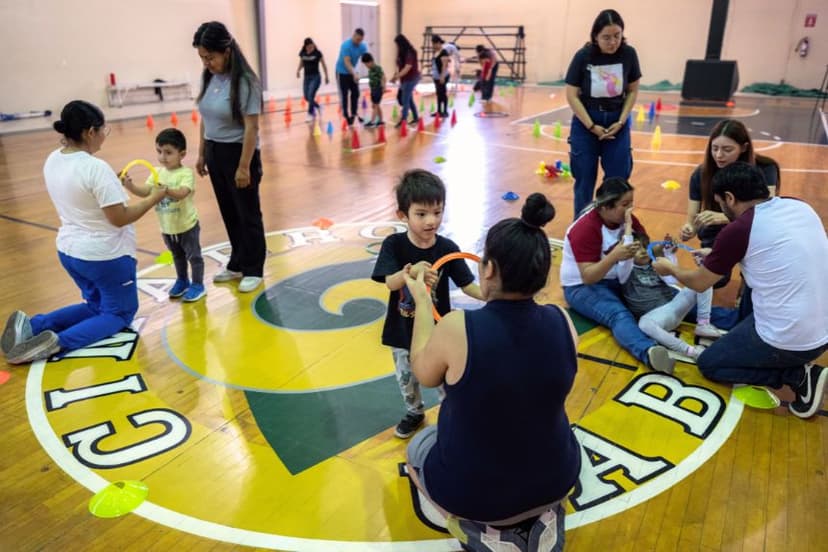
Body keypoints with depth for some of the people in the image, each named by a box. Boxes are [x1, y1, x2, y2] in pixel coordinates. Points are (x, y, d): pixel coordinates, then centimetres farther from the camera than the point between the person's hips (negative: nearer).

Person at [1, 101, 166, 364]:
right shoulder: (96, 168, -24)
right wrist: (154, 198, -11)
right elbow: (120, 218, -21)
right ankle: (58, 343, -12)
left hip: (69, 251, 8)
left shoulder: (52, 161, 1)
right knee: (120, 313, 12)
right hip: (106, 255, -8)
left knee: (97, 305, 27)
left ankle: (32, 325, 6)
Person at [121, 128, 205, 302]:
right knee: (177, 256, 24)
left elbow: (181, 193, -34)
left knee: (193, 255, 8)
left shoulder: (186, 173, -19)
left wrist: (166, 189, -51)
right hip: (167, 227, 6)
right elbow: (145, 191, -10)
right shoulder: (158, 172, -1)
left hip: (187, 225, -6)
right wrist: (130, 186, -28)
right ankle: (182, 281, 41)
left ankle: (197, 285, 21)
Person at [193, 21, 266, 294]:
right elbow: (205, 119, 12)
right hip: (215, 153, 7)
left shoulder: (244, 81, -17)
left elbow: (251, 128, -18)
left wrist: (244, 167, -19)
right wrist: (202, 154, 14)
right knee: (229, 213, 16)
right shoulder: (208, 78, 4)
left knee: (247, 214, 6)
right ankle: (237, 265, 30)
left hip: (239, 152, -7)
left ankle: (253, 270, 19)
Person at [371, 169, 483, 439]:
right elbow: (390, 283, -27)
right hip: (403, 330, 1)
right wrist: (412, 271, -48)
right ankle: (415, 412, 50)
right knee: (407, 379, 22)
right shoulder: (393, 245, -16)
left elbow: (467, 285, -12)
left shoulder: (447, 248, -14)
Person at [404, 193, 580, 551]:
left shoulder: (456, 328, -27)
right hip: (556, 479, 4)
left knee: (417, 447, 28)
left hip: (471, 491, -4)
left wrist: (422, 301, 5)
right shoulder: (561, 321, -15)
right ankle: (540, 518, 18)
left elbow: (424, 374, -5)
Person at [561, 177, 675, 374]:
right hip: (583, 287, -10)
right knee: (619, 315, -37)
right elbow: (588, 277, -27)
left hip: (617, 280, 10)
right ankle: (649, 352, -60)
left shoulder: (626, 218, -1)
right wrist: (614, 256, -41)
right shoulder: (585, 229, -22)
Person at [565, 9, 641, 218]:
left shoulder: (629, 54, -8)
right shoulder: (583, 56, -15)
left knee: (617, 179, 2)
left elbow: (632, 91, 2)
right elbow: (572, 95, -12)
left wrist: (621, 122, -8)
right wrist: (592, 127, -14)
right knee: (585, 178, 4)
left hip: (616, 122, 2)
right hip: (586, 122, -2)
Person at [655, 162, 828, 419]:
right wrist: (717, 255, 28)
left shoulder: (738, 229, -16)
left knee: (709, 364, 15)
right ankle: (797, 364, 12)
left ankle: (798, 376, 0)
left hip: (789, 341, -8)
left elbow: (699, 283, 0)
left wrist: (669, 268, 19)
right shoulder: (800, 207, 3)